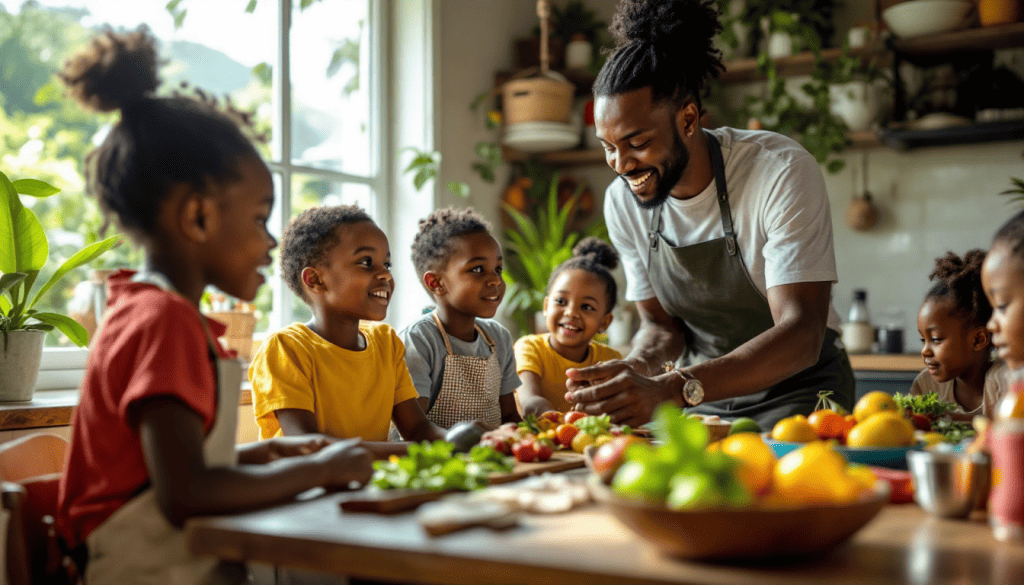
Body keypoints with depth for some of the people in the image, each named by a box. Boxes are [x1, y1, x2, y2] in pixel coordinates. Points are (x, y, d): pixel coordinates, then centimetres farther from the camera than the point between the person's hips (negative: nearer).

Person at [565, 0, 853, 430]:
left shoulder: (782, 173, -21)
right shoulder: (622, 201, -5)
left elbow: (801, 337, -28)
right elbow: (661, 326, 5)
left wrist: (669, 389, -40)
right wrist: (633, 371, -19)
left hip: (798, 391, -4)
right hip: (702, 398, 4)